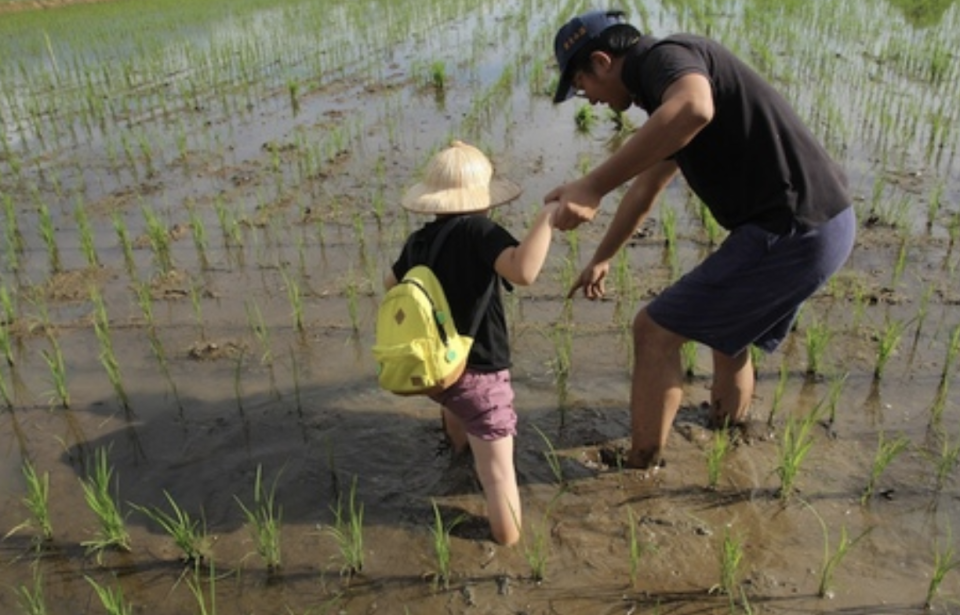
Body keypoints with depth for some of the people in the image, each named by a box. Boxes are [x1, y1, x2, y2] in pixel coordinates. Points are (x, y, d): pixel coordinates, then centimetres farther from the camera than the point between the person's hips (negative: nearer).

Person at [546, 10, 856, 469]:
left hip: (790, 233, -10)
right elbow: (643, 191, 31)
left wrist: (592, 186, -36)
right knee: (726, 331, 29)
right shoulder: (668, 86, 20)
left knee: (655, 331, 0)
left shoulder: (665, 55, -10)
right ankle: (727, 431, 53)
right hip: (823, 224, 10)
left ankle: (641, 467, 15)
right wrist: (601, 259, 42)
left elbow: (694, 109, -38)